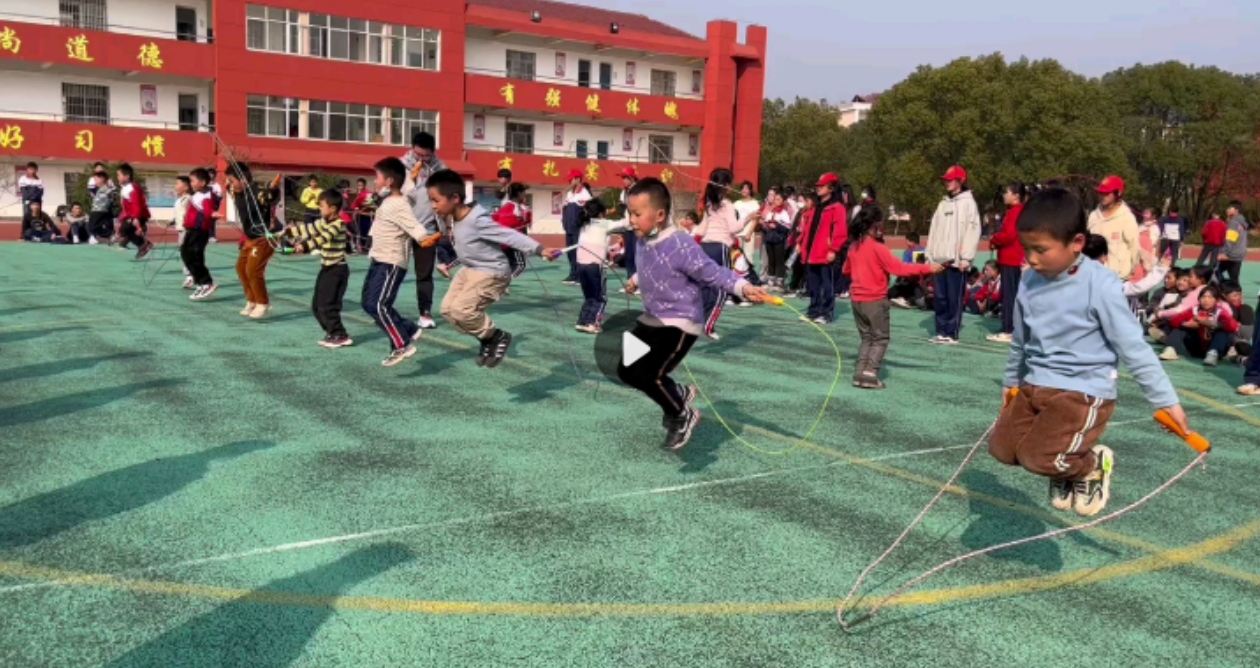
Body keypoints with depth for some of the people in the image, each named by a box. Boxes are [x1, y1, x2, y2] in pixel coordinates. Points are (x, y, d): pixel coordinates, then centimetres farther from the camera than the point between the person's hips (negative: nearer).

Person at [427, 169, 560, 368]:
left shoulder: (478, 221, -28)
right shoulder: (453, 219, -1)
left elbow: (511, 236, -32)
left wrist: (540, 249, -39)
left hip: (492, 273, -10)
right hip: (469, 270, 10)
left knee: (461, 309, -22)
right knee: (448, 309, 6)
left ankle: (498, 337, 0)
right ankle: (488, 340, 19)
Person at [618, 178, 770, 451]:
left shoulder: (681, 246, -26)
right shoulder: (642, 241, 0)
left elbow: (713, 273, -25)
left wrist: (743, 287, -40)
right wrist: (637, 279, 41)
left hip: (680, 323, -9)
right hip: (652, 320, 9)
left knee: (647, 374, -20)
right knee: (626, 370, 12)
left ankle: (682, 417, 8)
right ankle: (678, 395, 31)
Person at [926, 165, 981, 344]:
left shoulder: (968, 203, -2)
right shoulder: (943, 203, 19)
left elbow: (973, 231, -10)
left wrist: (966, 258, -16)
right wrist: (929, 256, 11)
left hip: (956, 260, -6)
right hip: (939, 259, 7)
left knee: (955, 299, -3)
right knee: (940, 298, 8)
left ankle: (951, 333, 1)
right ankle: (941, 331, 14)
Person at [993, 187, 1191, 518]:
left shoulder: (1100, 284, -18)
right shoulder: (1030, 281, 1)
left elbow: (1133, 347, -13)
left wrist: (1166, 401, -11)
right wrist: (1012, 381, 28)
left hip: (1084, 391, -7)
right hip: (1035, 386, 7)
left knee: (1037, 456, -19)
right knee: (1002, 448, -1)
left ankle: (1092, 464, 14)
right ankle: (1066, 466, 26)